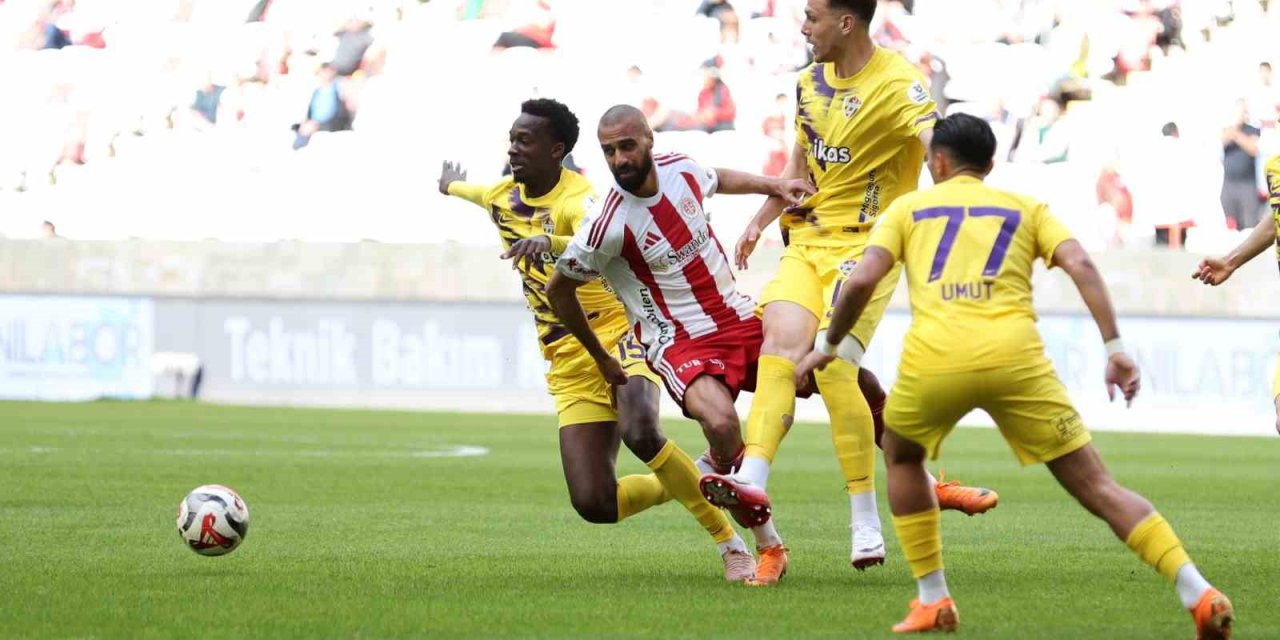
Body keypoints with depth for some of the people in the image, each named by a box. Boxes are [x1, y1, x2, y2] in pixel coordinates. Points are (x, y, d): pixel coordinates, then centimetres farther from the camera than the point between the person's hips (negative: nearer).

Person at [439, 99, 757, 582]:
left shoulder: (577, 199, -15)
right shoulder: (502, 198, 8)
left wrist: (549, 241, -57)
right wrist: (452, 185, 58)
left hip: (619, 333, -6)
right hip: (568, 362, 6)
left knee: (640, 432, -36)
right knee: (594, 504, -10)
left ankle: (731, 545, -17)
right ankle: (683, 484, 22)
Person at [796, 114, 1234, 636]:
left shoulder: (908, 208, 23)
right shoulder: (1026, 208, 24)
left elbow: (862, 280, 8)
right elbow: (1080, 265, 7)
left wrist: (829, 346, 22)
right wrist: (1115, 348, 3)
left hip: (933, 358, 0)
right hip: (1014, 355, 0)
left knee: (901, 456, 31)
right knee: (1096, 488, 3)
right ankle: (1198, 595, -11)